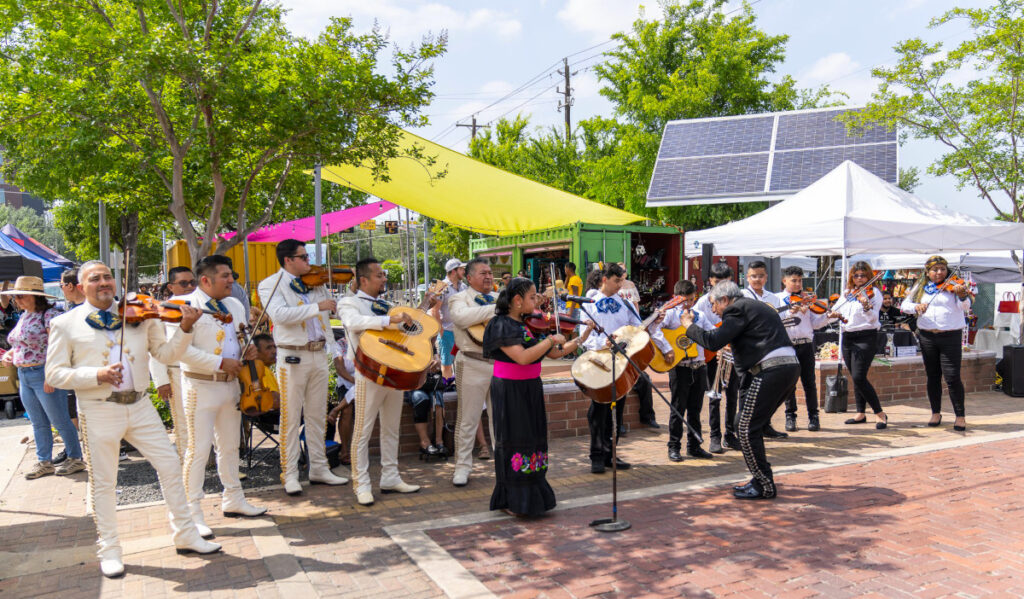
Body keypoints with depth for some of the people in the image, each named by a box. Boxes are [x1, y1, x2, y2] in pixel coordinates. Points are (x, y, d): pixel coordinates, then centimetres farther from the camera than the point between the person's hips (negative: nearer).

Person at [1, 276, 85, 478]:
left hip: (45, 375, -9)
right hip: (24, 376, 9)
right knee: (38, 423, 14)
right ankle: (44, 462, 24)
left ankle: (76, 459, 11)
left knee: (59, 421, 0)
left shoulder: (49, 315, -14)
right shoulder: (24, 316, 12)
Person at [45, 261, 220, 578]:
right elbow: (54, 374, -4)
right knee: (103, 483, 7)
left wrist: (185, 328, -17)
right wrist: (96, 375, -20)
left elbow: (165, 353, 1)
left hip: (140, 406, 3)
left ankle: (185, 536, 18)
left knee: (170, 466, 4)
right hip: (98, 411, -2)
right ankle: (109, 551, 24)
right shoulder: (65, 323, 0)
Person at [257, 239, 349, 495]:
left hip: (319, 356, 6)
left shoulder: (316, 282, 13)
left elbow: (333, 308, 24)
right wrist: (316, 307, -25)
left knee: (317, 416, 12)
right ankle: (290, 474, 9)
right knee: (290, 418, 0)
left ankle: (319, 469, 21)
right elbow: (279, 314, -23)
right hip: (292, 358, -6)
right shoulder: (270, 285, -5)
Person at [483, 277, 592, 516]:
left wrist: (583, 337, 3)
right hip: (510, 392, -7)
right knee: (514, 441, -1)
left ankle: (530, 496, 24)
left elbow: (554, 353, 9)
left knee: (532, 439, 12)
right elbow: (523, 357, -28)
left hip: (530, 390, 8)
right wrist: (551, 339, -21)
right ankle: (512, 501, 12)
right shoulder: (502, 325, -15)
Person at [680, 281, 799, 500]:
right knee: (754, 426, 17)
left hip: (771, 370, -10)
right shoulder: (757, 307, 25)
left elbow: (713, 342, -13)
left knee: (746, 429, -4)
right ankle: (762, 478, 23)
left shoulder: (737, 309, -4)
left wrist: (689, 326, 1)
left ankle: (764, 486, 2)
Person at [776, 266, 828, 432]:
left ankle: (813, 417, 13)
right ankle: (790, 416, 16)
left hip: (805, 345, 2)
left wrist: (827, 316, -9)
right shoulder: (778, 299, 5)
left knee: (809, 382, 3)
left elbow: (815, 323, 7)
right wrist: (792, 311, -25)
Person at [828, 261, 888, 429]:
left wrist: (866, 306, -37)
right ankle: (860, 414, 20)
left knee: (859, 377, -16)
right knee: (855, 378, 11)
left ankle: (880, 414, -5)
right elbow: (837, 311, 14)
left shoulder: (873, 292, -5)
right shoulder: (846, 294, 14)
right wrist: (833, 314, -10)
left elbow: (873, 317, -17)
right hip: (847, 338, 6)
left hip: (866, 337, -6)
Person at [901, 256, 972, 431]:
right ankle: (936, 413, 22)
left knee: (952, 377, -7)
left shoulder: (953, 286, -1)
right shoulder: (921, 288, 9)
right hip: (927, 336, 3)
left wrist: (963, 296, -36)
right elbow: (904, 306, 4)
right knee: (933, 376, 10)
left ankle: (960, 416, 4)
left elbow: (965, 306, -14)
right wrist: (916, 306, -17)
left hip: (950, 337, -3)